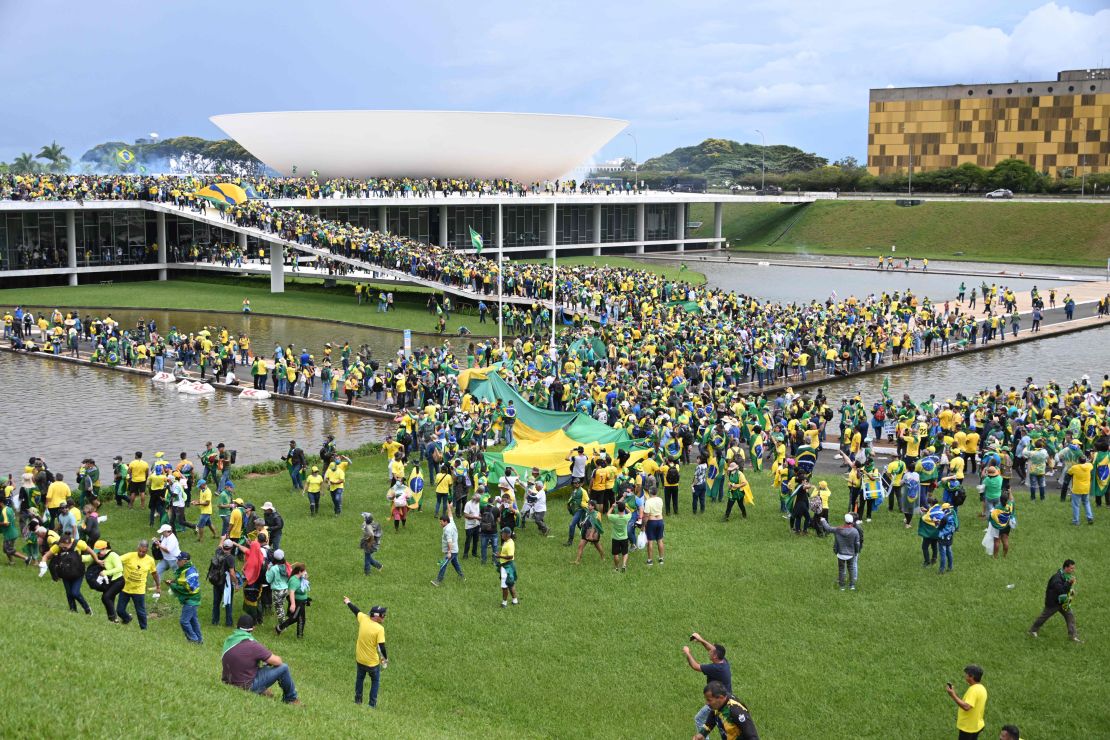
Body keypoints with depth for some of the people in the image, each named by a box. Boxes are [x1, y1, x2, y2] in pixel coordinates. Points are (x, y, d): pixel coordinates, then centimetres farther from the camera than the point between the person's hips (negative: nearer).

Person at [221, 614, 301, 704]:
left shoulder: (228, 641, -3)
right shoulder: (252, 645, -23)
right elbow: (277, 661, -18)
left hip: (229, 683, 8)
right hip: (247, 686, -8)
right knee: (283, 668, -3)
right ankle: (291, 699, 18)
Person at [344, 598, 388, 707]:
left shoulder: (363, 619, -12)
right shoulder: (379, 628, -25)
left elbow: (356, 611, 8)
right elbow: (382, 646, -23)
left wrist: (348, 602, 28)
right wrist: (386, 658, -6)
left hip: (360, 659, 5)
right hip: (373, 662, -5)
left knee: (359, 679, 26)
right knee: (375, 681, 18)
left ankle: (358, 700, 37)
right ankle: (372, 703, 20)